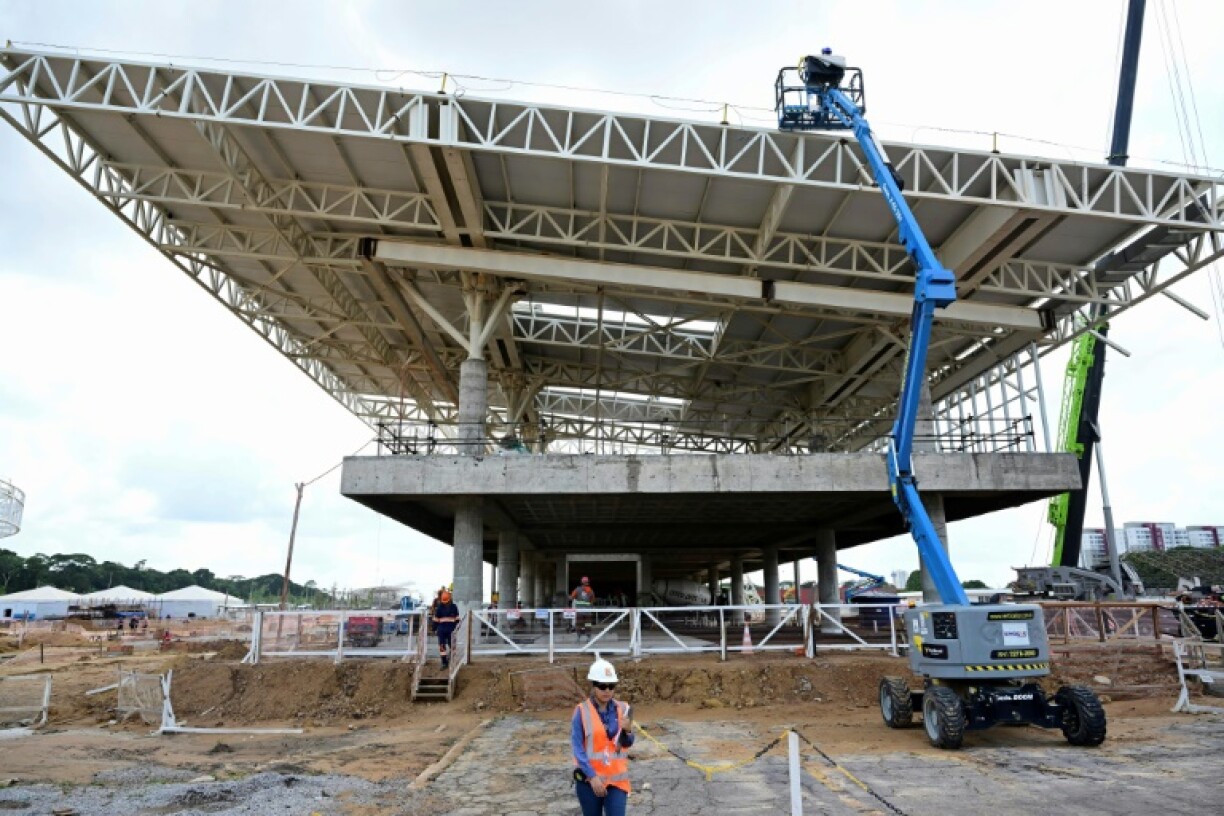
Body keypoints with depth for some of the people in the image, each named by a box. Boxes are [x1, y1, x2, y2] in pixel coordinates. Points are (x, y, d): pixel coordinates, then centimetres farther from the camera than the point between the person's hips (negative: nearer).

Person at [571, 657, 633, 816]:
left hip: (616, 778, 1)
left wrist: (627, 731, -18)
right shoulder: (582, 711, -9)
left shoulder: (622, 709, -1)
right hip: (589, 779, -1)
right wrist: (592, 776, -17)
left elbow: (627, 744, 4)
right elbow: (577, 747, -10)